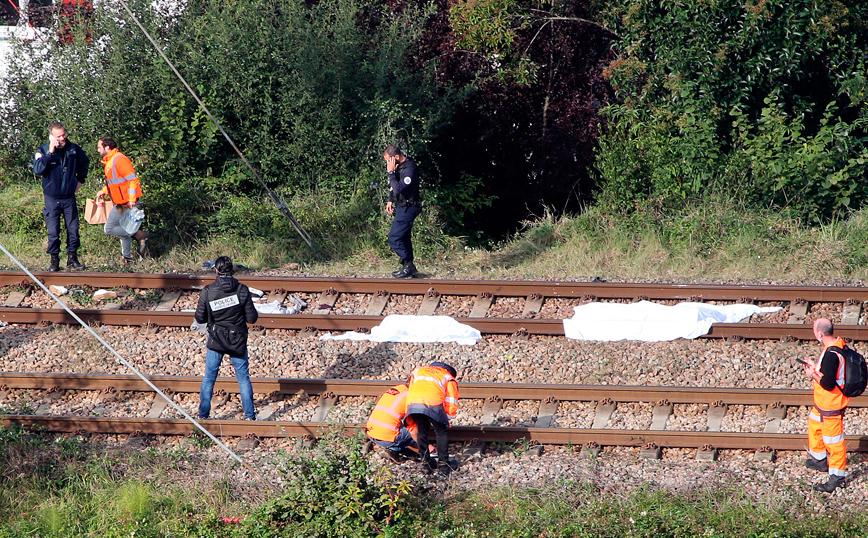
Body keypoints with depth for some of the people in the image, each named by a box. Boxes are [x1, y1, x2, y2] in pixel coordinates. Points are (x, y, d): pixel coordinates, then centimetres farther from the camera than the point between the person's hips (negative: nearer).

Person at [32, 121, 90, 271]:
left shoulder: (74, 149, -1)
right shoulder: (43, 150, -9)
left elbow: (85, 163, 20)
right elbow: (37, 169, -27)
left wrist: (80, 179, 14)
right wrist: (50, 152, -29)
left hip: (69, 197, 2)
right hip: (52, 198, -2)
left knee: (73, 229, 5)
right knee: (53, 232, -2)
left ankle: (72, 258, 17)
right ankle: (54, 260, 7)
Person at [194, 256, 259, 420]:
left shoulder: (207, 291, -10)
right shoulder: (242, 290, -11)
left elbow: (200, 318, -6)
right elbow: (252, 318, -8)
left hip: (215, 341, 0)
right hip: (238, 342, 0)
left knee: (209, 378, 12)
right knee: (243, 378, 10)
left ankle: (203, 415, 14)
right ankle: (250, 415, 10)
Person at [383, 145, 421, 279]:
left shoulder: (409, 169, -25)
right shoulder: (399, 165, 6)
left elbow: (398, 189, -32)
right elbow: (394, 187, 22)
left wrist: (391, 172, -28)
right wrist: (390, 201, 16)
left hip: (408, 208, -10)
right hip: (402, 206, 10)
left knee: (394, 238, -10)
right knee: (403, 237, 15)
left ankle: (408, 266, -4)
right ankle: (408, 268, 23)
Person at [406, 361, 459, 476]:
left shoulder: (418, 371, 40)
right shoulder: (449, 378, 30)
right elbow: (451, 404, 19)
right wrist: (445, 420, 31)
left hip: (414, 402, 2)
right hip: (434, 402, -2)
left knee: (421, 432, 19)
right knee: (441, 433, 14)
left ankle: (426, 463, 22)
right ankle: (443, 465, 12)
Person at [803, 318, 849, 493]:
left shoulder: (831, 354, -32)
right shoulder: (839, 344, -2)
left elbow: (828, 384, -31)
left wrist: (813, 374, -16)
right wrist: (816, 366, 9)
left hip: (831, 406, -11)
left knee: (833, 440, 2)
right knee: (814, 424, 30)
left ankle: (837, 477, 14)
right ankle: (820, 460, 48)